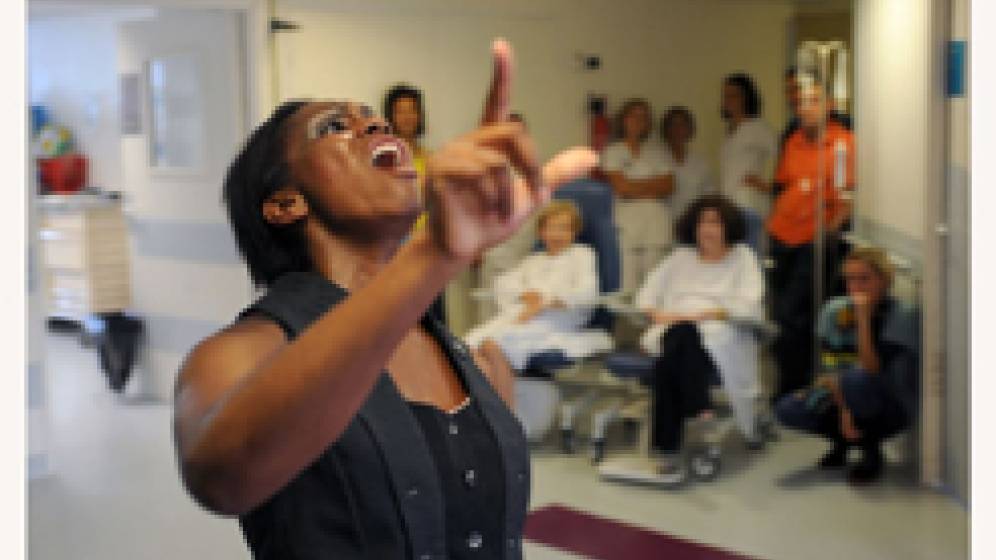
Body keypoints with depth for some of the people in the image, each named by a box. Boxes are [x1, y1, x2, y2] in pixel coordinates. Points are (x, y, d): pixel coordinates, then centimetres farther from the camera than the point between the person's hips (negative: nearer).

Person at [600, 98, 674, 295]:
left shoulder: (656, 151, 17)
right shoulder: (612, 152, 7)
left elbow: (668, 187, 7)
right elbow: (622, 188, -4)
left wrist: (636, 187, -2)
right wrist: (653, 184, 5)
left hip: (658, 221, 3)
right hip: (628, 219, -3)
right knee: (629, 284, -10)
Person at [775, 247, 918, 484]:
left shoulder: (900, 316, -18)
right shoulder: (835, 311, -5)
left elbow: (872, 369, -30)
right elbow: (833, 369, -6)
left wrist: (863, 316, -31)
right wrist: (843, 411, -18)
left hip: (893, 408, -4)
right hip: (845, 401, 4)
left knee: (857, 379, -37)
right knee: (787, 410, -19)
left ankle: (871, 448, -8)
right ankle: (844, 438, 11)